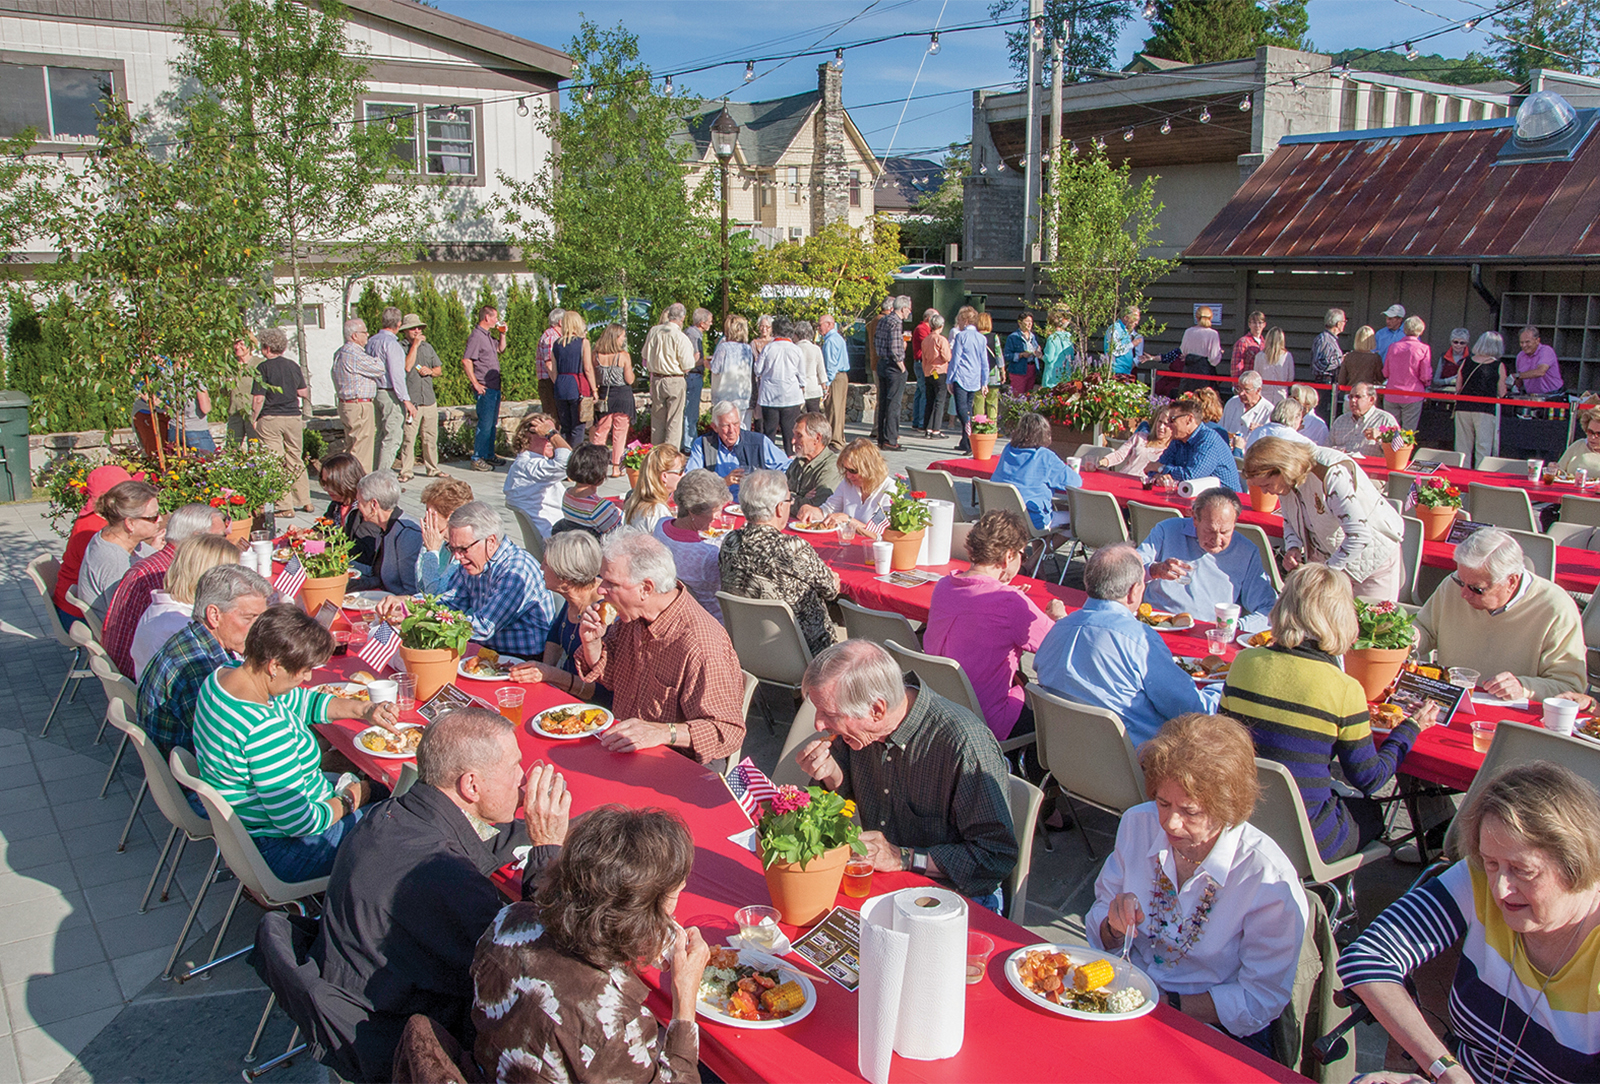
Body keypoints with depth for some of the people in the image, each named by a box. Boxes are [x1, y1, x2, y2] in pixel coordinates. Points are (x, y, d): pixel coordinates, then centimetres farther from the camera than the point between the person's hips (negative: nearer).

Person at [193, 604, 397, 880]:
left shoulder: (222, 677, -6)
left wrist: (363, 710, -2)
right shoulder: (264, 730, -37)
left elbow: (302, 702, 11)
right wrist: (347, 802, -12)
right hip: (278, 851, -10)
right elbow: (298, 822, -31)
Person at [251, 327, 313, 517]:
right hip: (293, 417, 5)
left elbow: (258, 398, -12)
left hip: (271, 419, -5)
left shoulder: (263, 368, -9)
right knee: (296, 460, 15)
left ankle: (285, 507, -1)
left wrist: (254, 419, 0)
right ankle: (305, 501, 17)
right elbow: (303, 392, 11)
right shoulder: (293, 366, 5)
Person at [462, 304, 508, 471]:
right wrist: (475, 384, -18)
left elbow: (501, 349, 31)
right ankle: (477, 459, -3)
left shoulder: (488, 335, 15)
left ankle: (489, 455, 24)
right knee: (485, 425, -8)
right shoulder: (476, 336, -13)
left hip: (495, 387, 10)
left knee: (492, 424, 15)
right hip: (485, 388, -10)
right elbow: (466, 361, -19)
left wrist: (502, 333, 15)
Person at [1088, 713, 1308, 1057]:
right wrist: (1115, 925, -16)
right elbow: (1100, 936, 6)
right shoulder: (1137, 825, -5)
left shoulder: (1270, 879, -19)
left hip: (1215, 1030, -3)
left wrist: (1167, 1005, -18)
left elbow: (1259, 1003, -11)